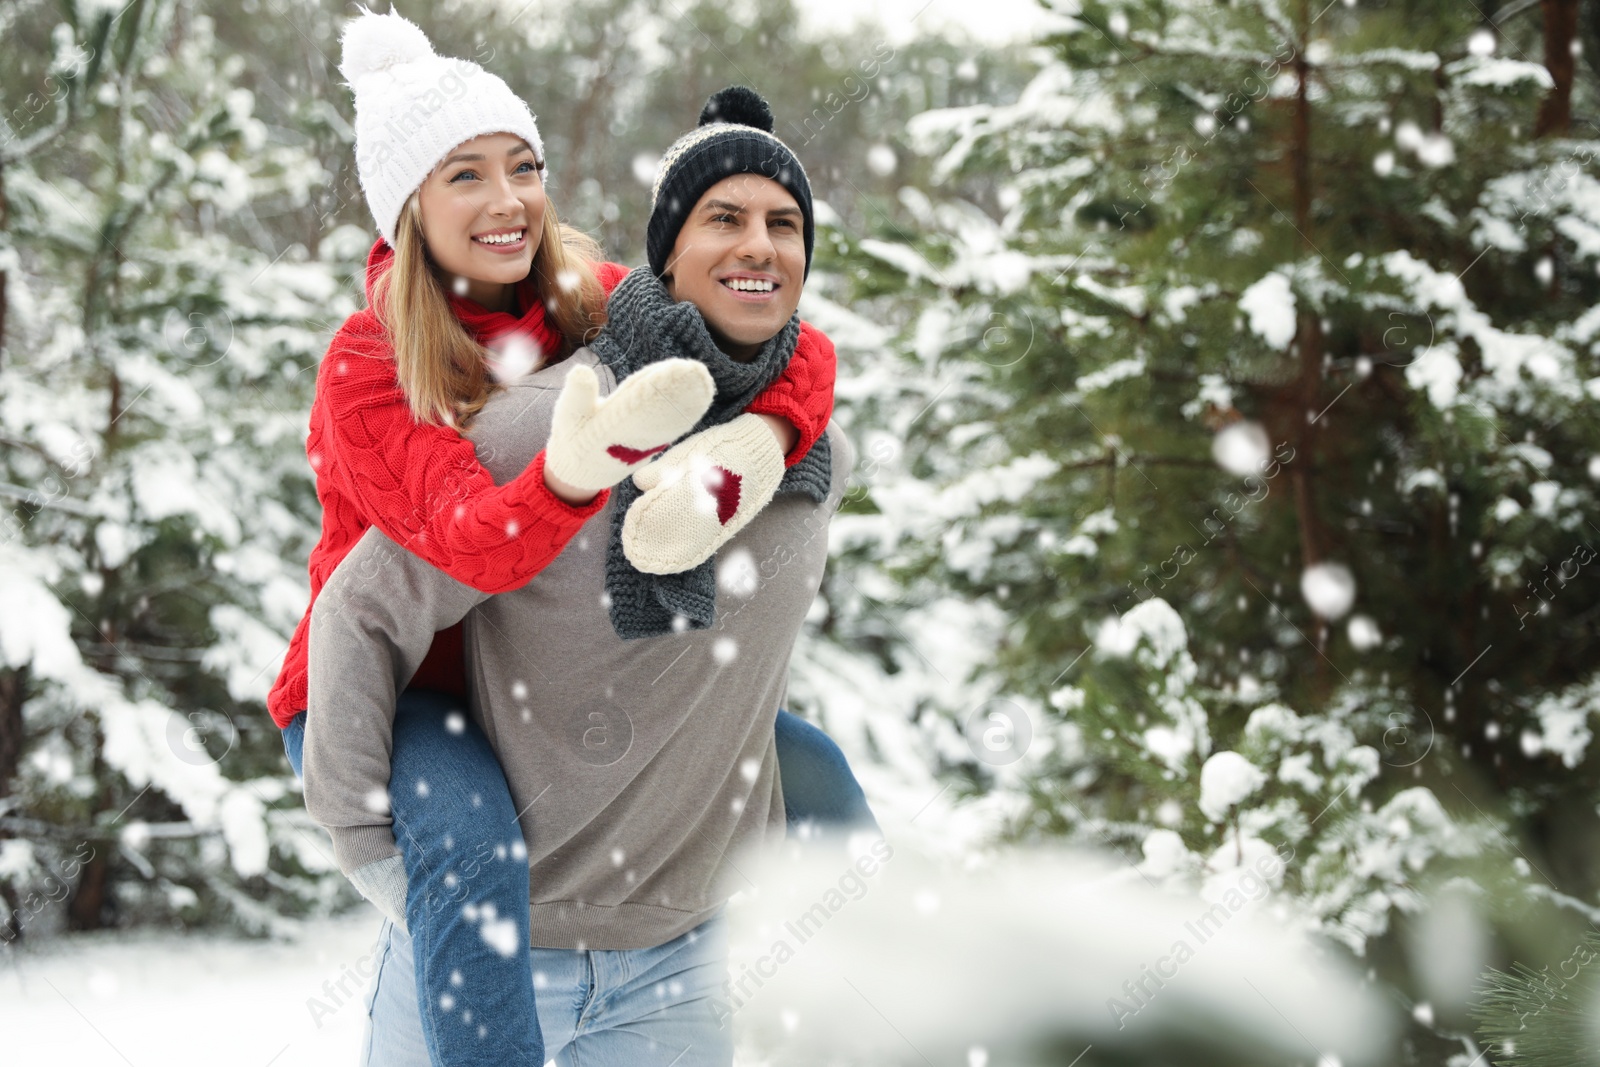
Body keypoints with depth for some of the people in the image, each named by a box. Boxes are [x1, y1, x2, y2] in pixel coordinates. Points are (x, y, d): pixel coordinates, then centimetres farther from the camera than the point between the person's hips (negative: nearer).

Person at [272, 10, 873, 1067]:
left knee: (808, 769, -3)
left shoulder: (590, 305, -5)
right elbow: (477, 545, -36)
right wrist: (607, 441, -56)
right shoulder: (369, 367, -20)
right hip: (387, 695, -6)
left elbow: (796, 348, -14)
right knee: (475, 841, -38)